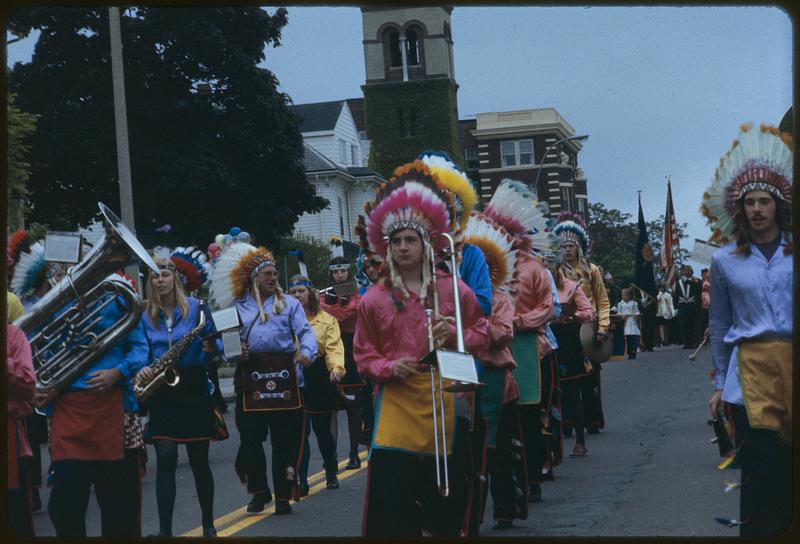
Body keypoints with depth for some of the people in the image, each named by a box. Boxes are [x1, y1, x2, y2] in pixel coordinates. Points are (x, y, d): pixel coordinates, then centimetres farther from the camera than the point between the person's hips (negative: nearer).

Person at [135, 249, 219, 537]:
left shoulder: (195, 307, -1)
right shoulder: (146, 315, 6)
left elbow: (214, 345, 0)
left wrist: (210, 348, -23)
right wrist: (143, 370, -12)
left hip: (194, 388, -2)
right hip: (161, 392, 2)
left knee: (199, 461, 5)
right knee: (165, 460, -7)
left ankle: (208, 524, 20)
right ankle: (165, 530, -5)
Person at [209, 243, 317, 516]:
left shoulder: (289, 303, 11)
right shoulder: (238, 306, 13)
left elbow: (305, 331, 0)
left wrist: (306, 351, -20)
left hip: (282, 374, 0)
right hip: (250, 376, 0)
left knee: (284, 437, 2)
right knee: (250, 437, -1)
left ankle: (283, 496, 11)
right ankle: (259, 492, 16)